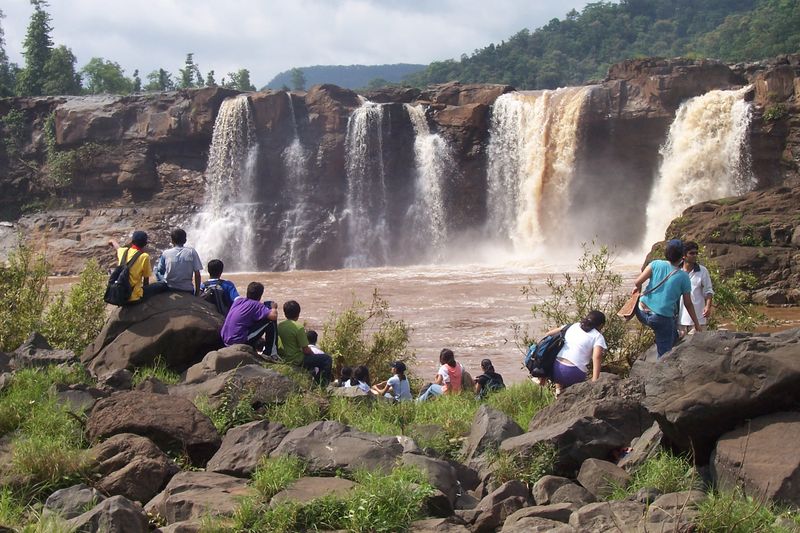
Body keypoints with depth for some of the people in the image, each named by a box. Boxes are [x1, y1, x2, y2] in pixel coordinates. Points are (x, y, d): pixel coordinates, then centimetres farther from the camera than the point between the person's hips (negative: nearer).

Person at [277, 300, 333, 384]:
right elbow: (305, 350, -19)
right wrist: (314, 354, 3)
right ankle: (324, 384, 3)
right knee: (327, 359, -1)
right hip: (297, 361, -8)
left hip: (285, 358, 8)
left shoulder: (279, 326, 0)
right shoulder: (298, 327, -21)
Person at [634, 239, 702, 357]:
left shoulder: (656, 264, -3)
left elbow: (637, 282, -10)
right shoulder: (684, 277, -5)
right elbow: (688, 304, 2)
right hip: (663, 319, -4)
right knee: (664, 353, 7)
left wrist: (637, 288, 14)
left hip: (643, 313, 4)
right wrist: (697, 324, 15)